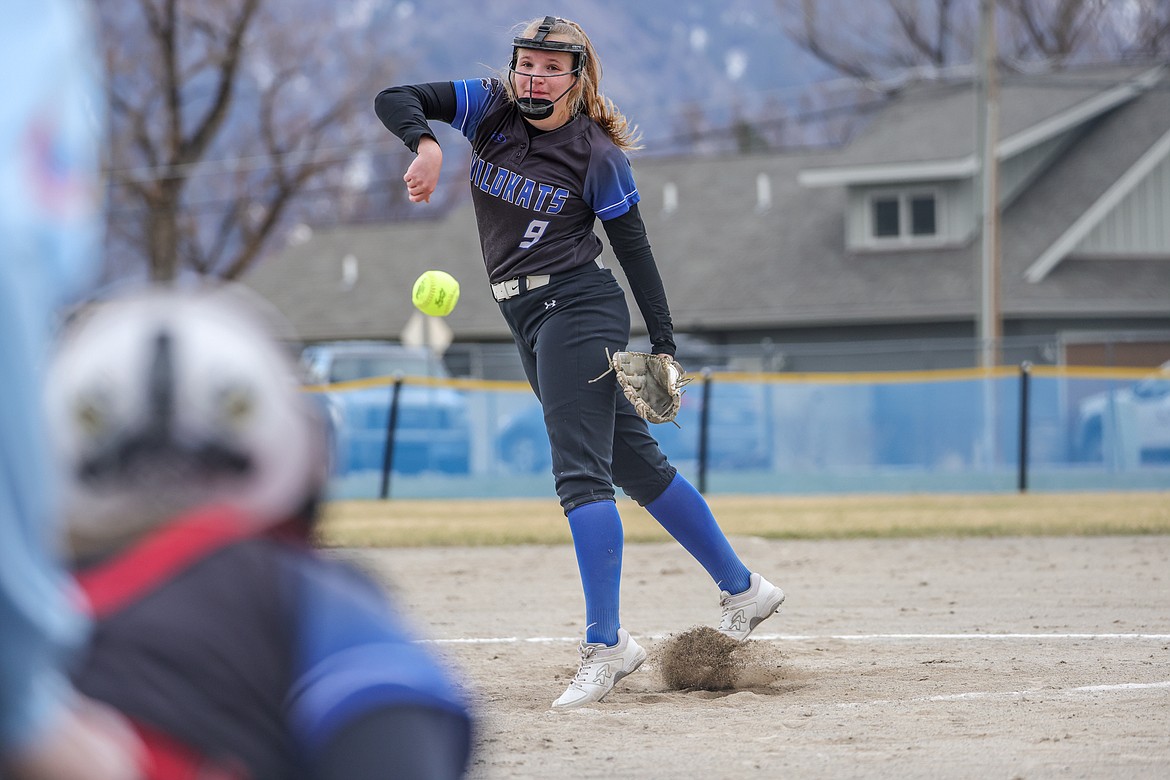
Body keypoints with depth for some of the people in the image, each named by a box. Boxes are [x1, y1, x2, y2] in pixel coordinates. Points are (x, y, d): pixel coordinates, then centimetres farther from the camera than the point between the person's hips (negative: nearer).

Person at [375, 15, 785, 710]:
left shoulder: (599, 156, -9)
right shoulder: (490, 109, 4)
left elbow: (636, 252, -5)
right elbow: (394, 99, -4)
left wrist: (665, 350, -8)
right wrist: (426, 143, -26)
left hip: (579, 306, -7)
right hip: (530, 320, 7)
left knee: (581, 470, -16)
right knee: (636, 463, 14)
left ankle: (606, 643, -19)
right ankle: (743, 588, 25)